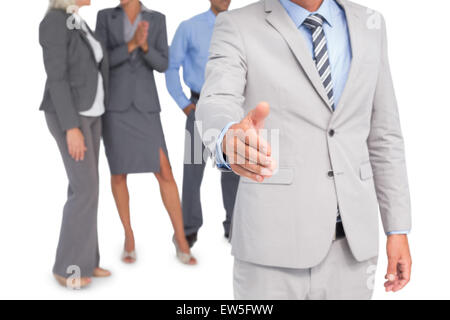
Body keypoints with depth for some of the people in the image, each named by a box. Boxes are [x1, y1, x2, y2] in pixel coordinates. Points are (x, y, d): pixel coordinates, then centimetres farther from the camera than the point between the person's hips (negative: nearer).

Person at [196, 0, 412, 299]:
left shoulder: (368, 25, 9)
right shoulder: (238, 28, -4)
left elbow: (382, 134, 11)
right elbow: (215, 108, -23)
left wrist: (398, 229, 9)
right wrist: (231, 140, -48)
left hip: (349, 245, 4)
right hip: (273, 244, -3)